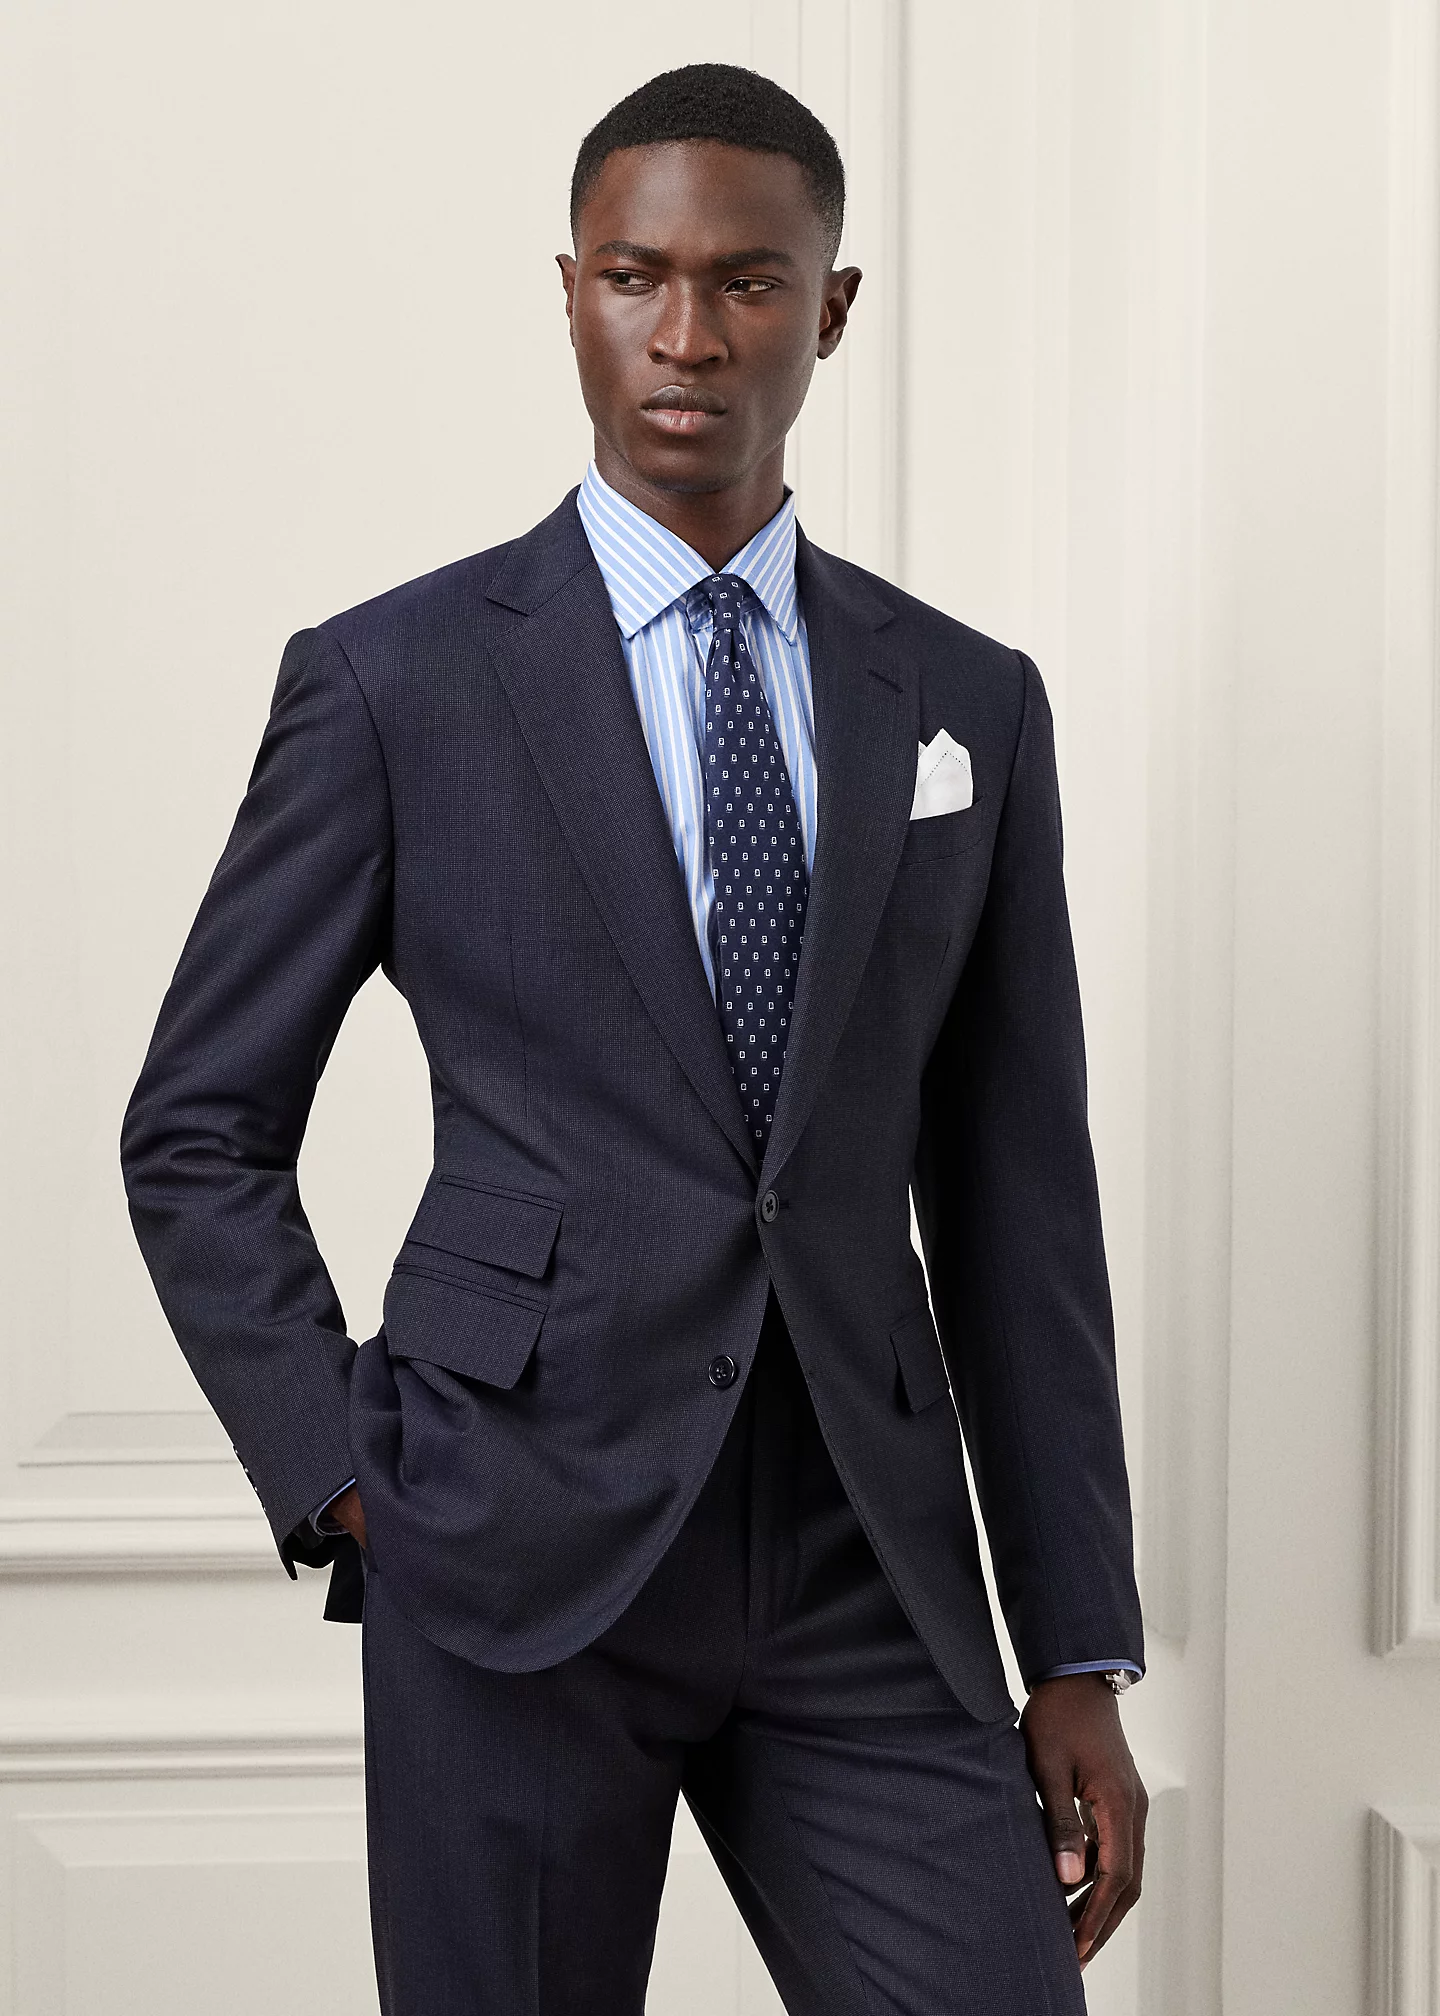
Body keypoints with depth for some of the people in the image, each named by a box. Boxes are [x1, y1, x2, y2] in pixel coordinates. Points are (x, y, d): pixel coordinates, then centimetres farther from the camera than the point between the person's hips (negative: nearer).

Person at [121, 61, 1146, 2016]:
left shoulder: (970, 705, 8)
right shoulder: (396, 680, 0)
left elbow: (1016, 1199, 9)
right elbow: (199, 1136, 5)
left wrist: (1081, 1654, 6)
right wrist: (344, 1482, -6)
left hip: (868, 1565, 3)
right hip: (520, 1554, -2)